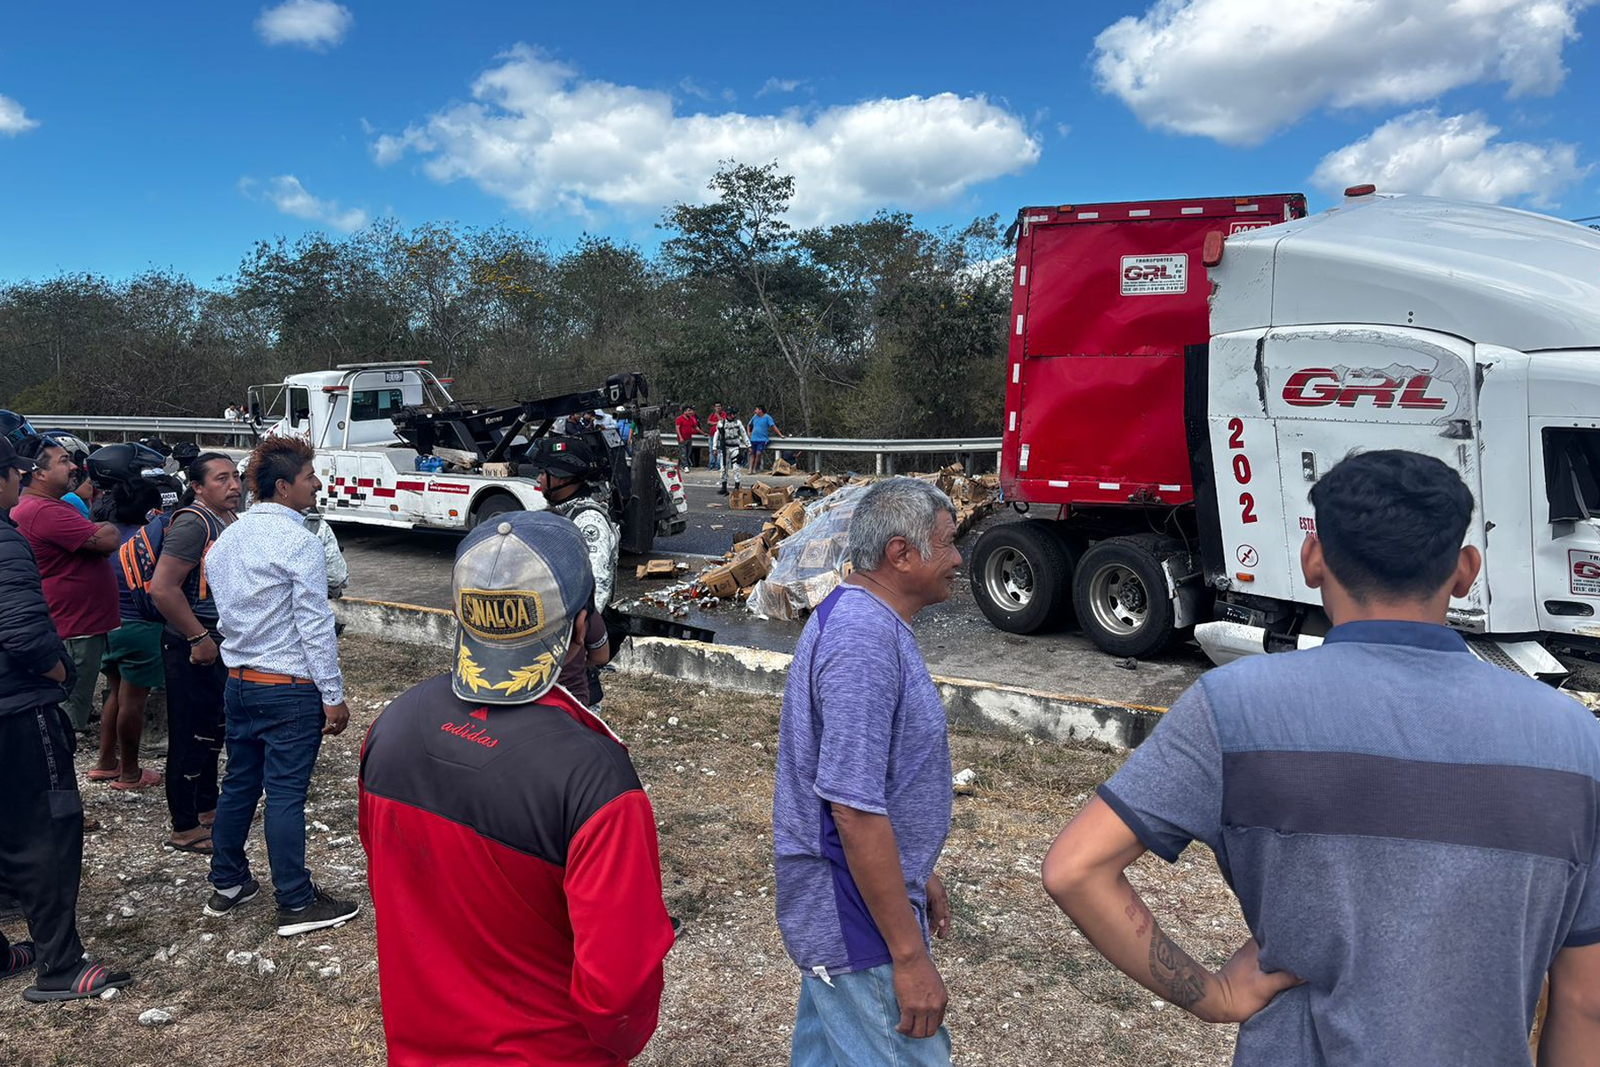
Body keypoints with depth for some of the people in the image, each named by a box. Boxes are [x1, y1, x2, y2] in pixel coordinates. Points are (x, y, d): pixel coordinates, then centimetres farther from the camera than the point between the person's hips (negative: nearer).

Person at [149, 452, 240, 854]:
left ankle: (208, 807, 35)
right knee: (190, 736, 0)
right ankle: (185, 829, 11)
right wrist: (199, 638, -22)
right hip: (192, 647, -9)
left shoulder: (232, 520, 9)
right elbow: (162, 587, -26)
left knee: (212, 730, 20)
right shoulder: (193, 523, -19)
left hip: (220, 643, 9)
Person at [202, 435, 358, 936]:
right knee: (286, 794, -2)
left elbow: (225, 613, 16)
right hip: (290, 688, -8)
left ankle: (227, 884, 30)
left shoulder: (226, 539, 10)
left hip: (239, 682, 8)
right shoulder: (298, 542, -16)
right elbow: (315, 626, -17)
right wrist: (334, 696, -12)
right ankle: (296, 904, 6)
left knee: (239, 783, 18)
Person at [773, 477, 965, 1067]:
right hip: (858, 920, -10)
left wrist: (917, 873, 23)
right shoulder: (865, 640, -25)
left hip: (837, 908, 10)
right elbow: (855, 810, -28)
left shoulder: (859, 619, 8)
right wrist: (910, 954, -23)